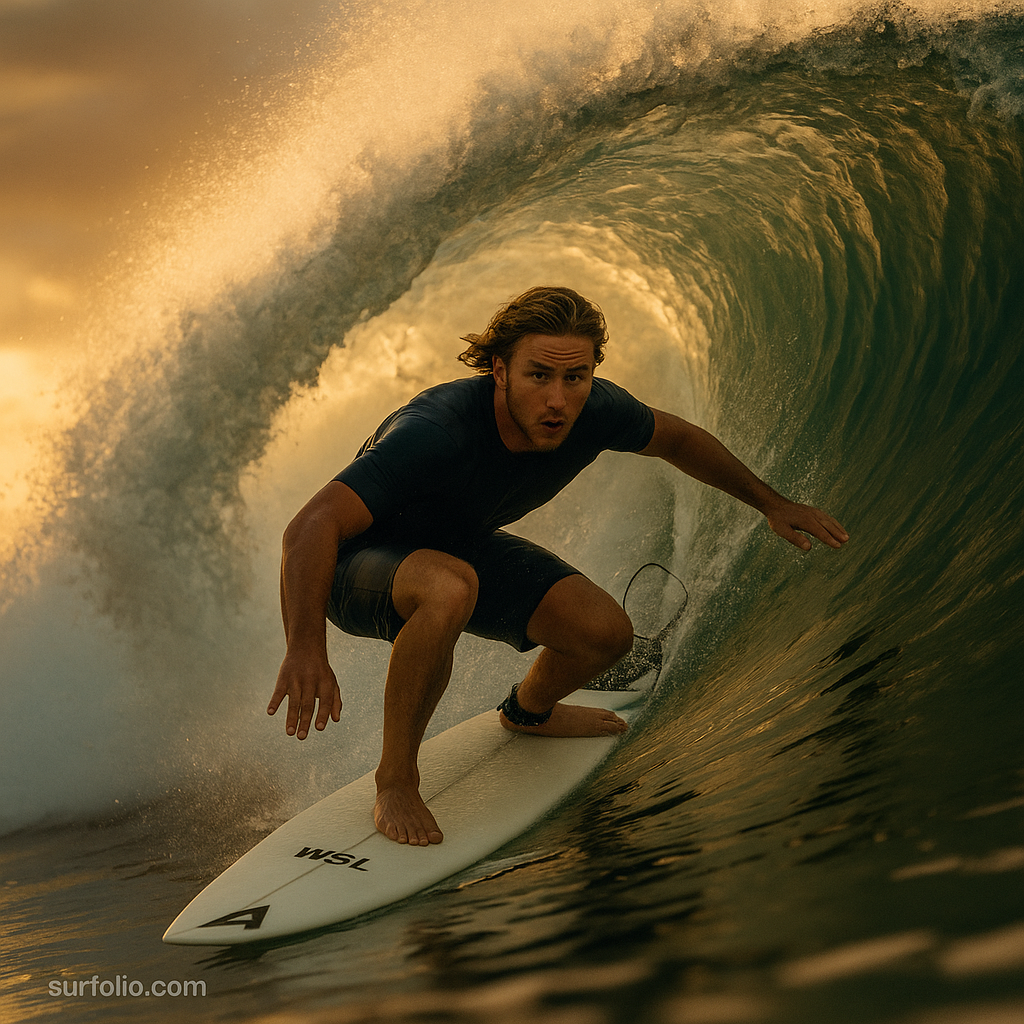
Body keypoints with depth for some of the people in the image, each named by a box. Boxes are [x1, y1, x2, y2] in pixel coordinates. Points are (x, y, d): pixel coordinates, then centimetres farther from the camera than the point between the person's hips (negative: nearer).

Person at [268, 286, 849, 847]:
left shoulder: (594, 413, -20)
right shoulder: (436, 432, -40)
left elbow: (675, 439, 3)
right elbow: (313, 526, -45)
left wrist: (771, 503, 12)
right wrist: (306, 647, -60)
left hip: (462, 546, 6)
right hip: (363, 564, -6)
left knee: (606, 633, -8)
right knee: (449, 587, -41)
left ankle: (529, 711, 29)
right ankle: (396, 780, -21)